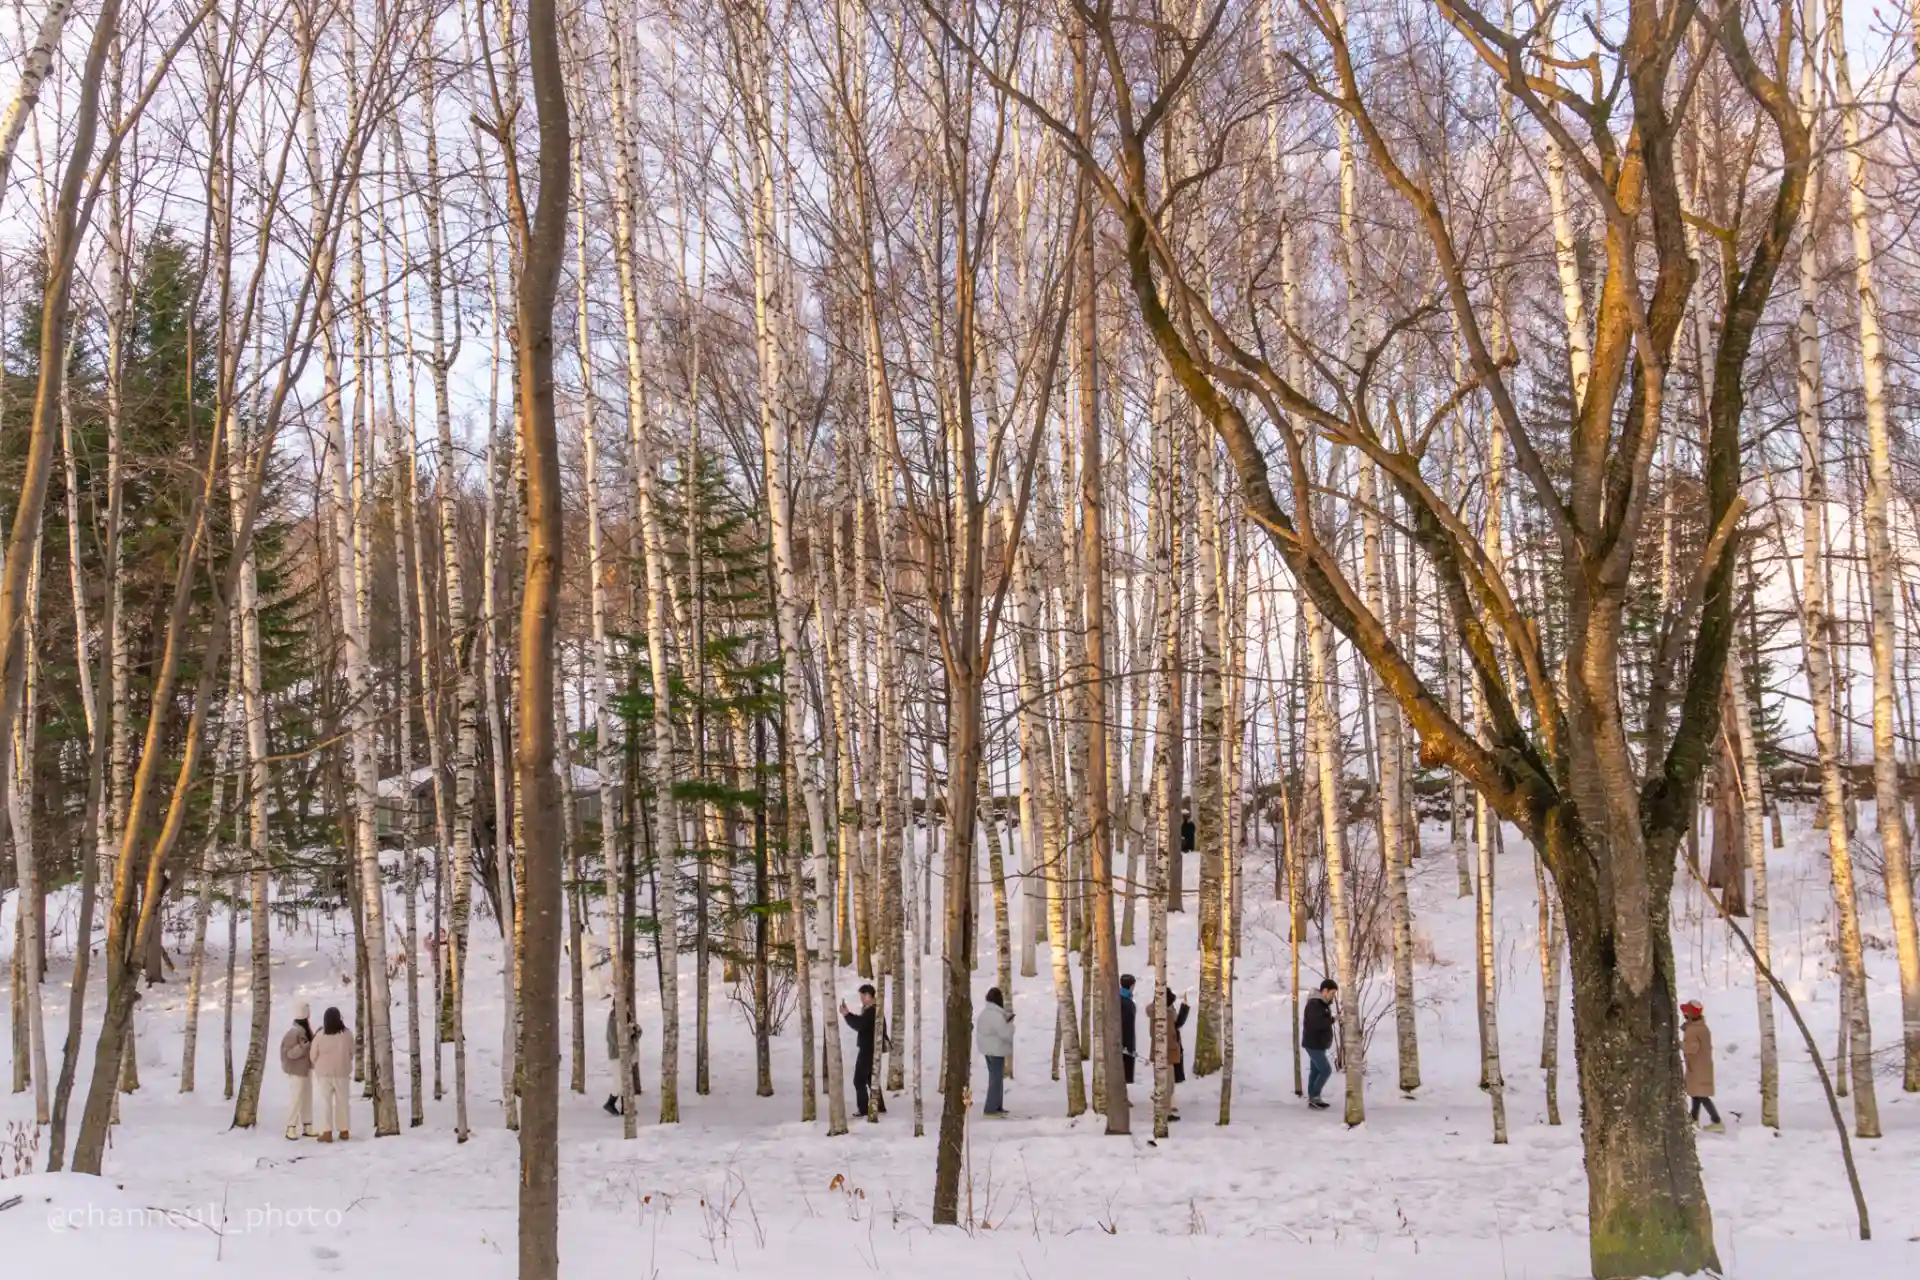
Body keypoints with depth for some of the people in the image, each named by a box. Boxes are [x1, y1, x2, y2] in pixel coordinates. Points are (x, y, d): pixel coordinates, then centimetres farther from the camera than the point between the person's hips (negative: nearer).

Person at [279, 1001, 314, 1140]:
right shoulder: (294, 1032, -22)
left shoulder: (305, 1029, 6)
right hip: (297, 1070, -9)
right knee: (298, 1098, -10)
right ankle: (291, 1129, -5)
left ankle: (307, 1127, 18)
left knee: (307, 1098, 12)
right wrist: (304, 1046, -33)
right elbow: (289, 1052, -24)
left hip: (306, 1068, 9)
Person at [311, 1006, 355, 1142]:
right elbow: (351, 1053, 2)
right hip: (342, 1072, 1)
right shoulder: (347, 1034, -9)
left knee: (326, 1101, 5)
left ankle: (327, 1132, 0)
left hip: (324, 1072, -1)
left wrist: (318, 1066, 17)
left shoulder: (320, 1036, -14)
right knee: (342, 1101, 11)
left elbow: (313, 1055, -4)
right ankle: (343, 1131, 15)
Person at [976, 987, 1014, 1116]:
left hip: (988, 1049, 10)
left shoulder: (984, 1012, 9)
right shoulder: (996, 1015, -23)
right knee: (997, 1079, -5)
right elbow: (1005, 1033, -26)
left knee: (994, 1078, 19)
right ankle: (990, 1109, -5)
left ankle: (996, 1106, 27)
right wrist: (1011, 1023, -7)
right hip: (997, 1050, -10)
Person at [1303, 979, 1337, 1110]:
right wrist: (1333, 1019, -18)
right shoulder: (1314, 1004, -21)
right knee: (1326, 1070, -9)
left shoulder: (1323, 1003, 12)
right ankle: (1314, 1096, 0)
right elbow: (1318, 1023, -31)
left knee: (1316, 1070, 12)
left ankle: (1313, 1099, 16)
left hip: (1319, 1044, 10)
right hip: (1314, 1044, -10)